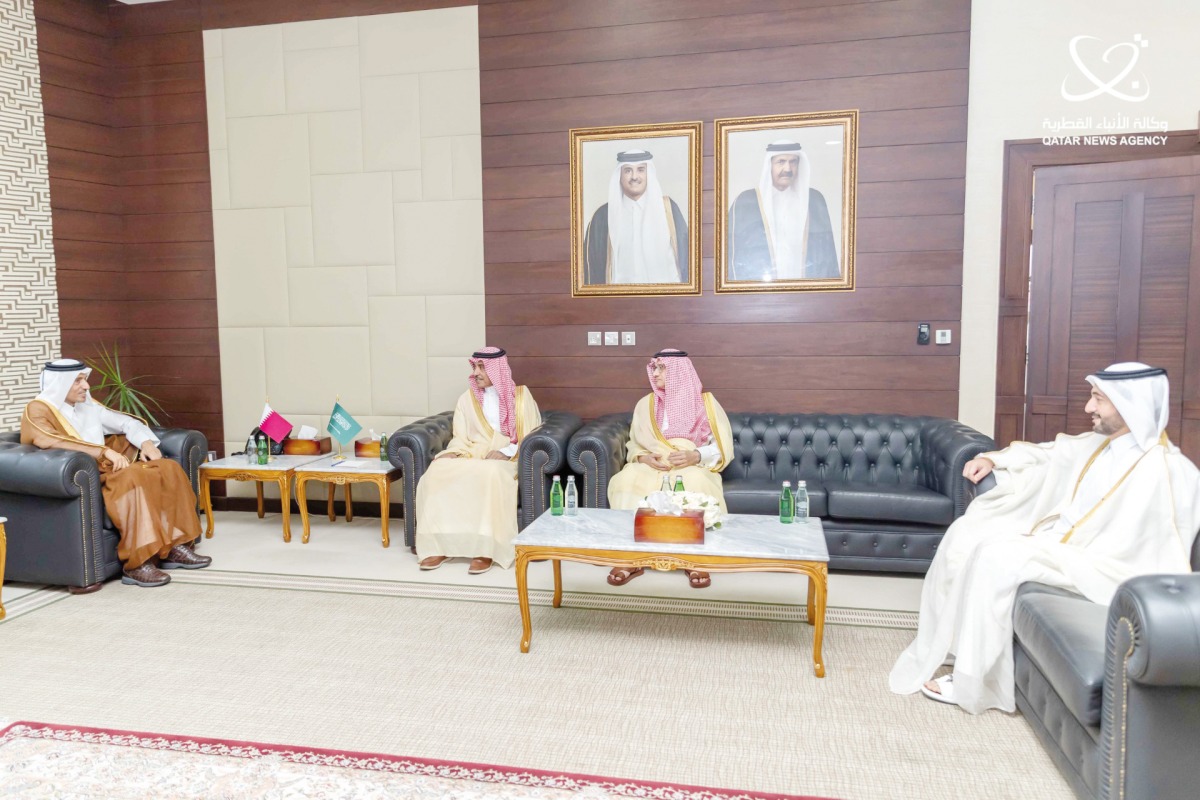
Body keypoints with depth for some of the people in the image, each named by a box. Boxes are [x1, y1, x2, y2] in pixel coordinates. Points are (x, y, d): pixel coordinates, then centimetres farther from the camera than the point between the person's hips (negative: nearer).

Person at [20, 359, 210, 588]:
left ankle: (175, 545, -14)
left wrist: (146, 442, -5)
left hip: (106, 467, 8)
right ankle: (137, 564, -37)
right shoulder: (37, 411, -3)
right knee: (134, 476, -35)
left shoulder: (87, 404, 18)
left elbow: (124, 422, 16)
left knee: (167, 468, -13)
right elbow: (54, 443, -21)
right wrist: (105, 451, -27)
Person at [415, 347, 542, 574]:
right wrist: (452, 452, -11)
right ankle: (439, 545, -26)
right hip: (472, 456, 4)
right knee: (438, 471, -27)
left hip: (507, 459, -4)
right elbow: (461, 438, 11)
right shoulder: (468, 398, 15)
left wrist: (506, 452, -17)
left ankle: (485, 549, -37)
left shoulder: (520, 396, 4)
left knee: (488, 474, -40)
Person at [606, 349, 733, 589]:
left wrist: (696, 456, -20)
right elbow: (634, 445, 12)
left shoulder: (705, 402, 5)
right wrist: (644, 457, -12)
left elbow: (723, 447, -1)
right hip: (650, 467, 3)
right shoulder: (646, 404, 14)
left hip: (693, 468, -2)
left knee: (695, 485, -40)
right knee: (627, 480, -32)